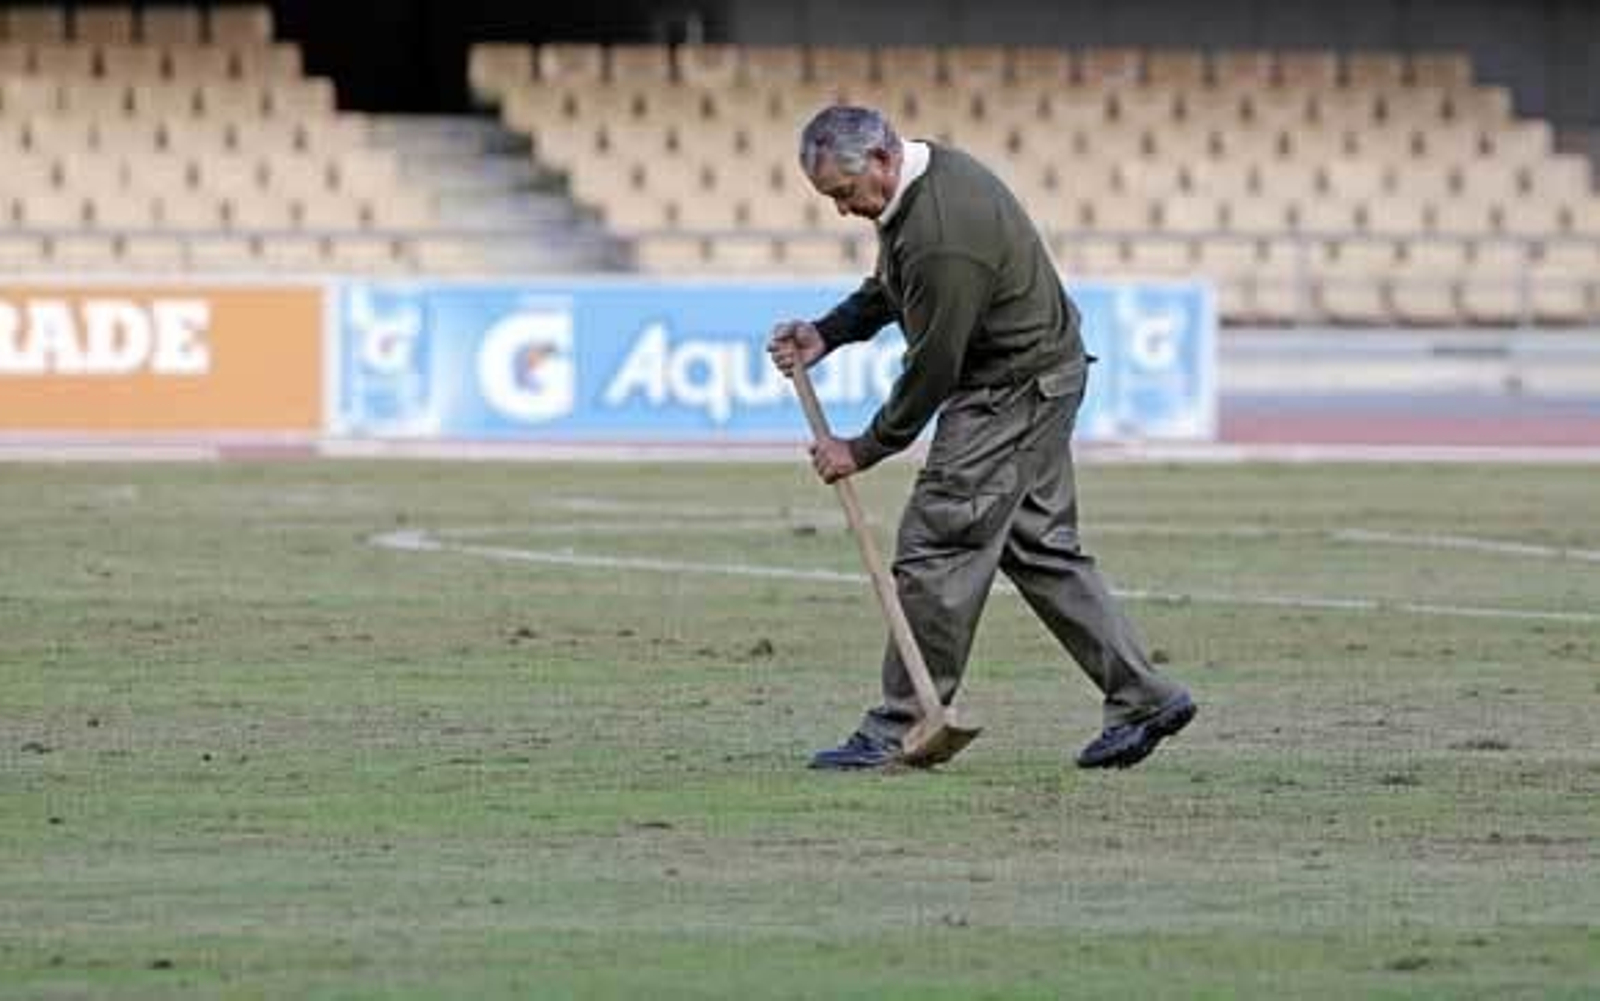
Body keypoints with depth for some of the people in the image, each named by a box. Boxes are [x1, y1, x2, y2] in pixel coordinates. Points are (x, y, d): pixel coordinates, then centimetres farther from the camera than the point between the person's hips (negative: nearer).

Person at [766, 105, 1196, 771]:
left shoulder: (945, 237, -29)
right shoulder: (921, 176, 4)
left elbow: (932, 366, -22)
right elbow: (891, 287, 20)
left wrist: (865, 450, -11)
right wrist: (827, 334, 3)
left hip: (1015, 390, -11)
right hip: (1035, 376, 11)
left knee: (937, 547, -8)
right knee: (1040, 546, 13)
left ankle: (896, 731, -3)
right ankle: (1143, 698, 15)